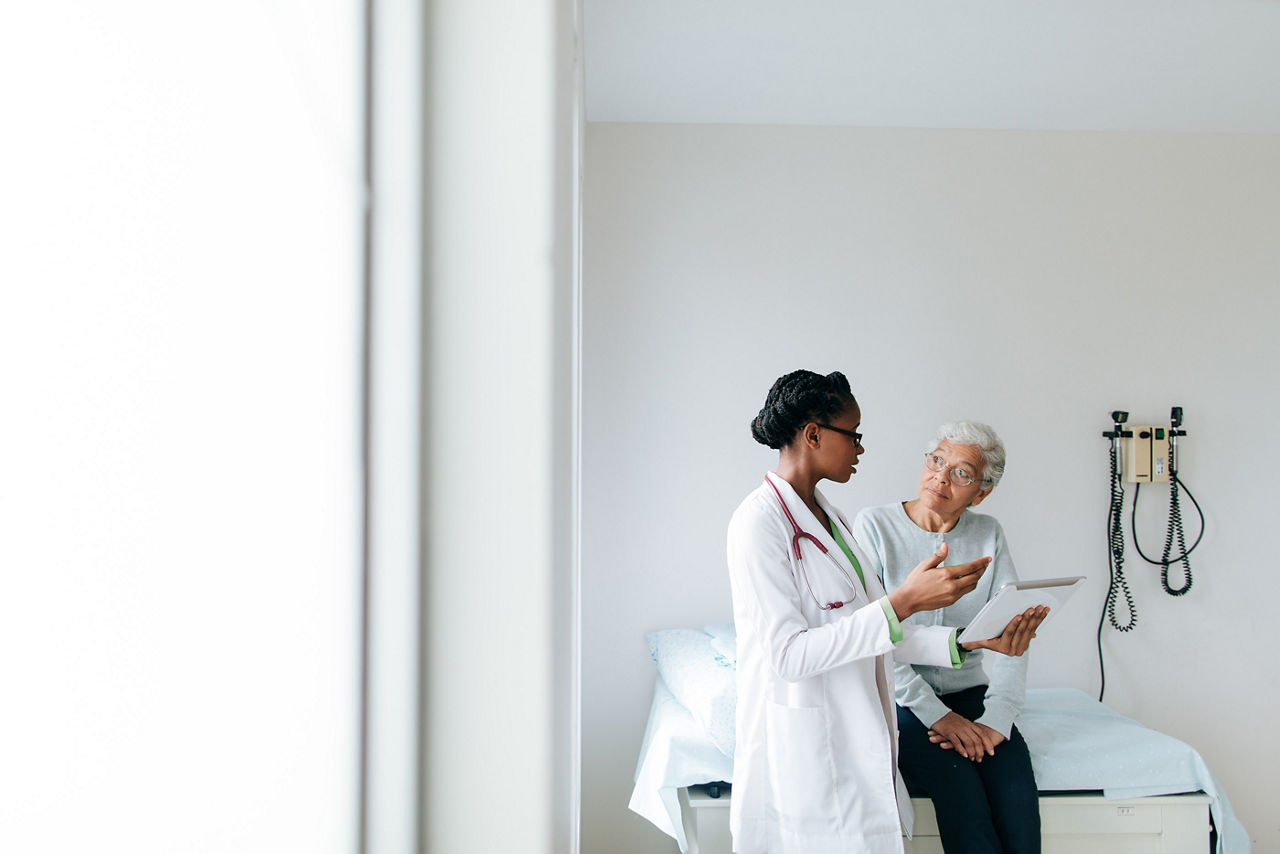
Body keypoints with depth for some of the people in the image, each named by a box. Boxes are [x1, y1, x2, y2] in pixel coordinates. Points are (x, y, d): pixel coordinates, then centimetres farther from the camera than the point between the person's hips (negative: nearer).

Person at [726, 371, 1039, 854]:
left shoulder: (829, 518, 12)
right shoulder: (760, 520, -16)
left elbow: (877, 634, 10)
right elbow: (789, 654, -24)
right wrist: (904, 601, -27)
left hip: (853, 748, 8)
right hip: (800, 754, -8)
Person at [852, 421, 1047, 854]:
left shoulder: (988, 534, 6)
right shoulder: (874, 526, -6)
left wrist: (997, 719, -15)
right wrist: (935, 714, -17)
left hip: (968, 692, 3)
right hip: (899, 699, -3)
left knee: (1016, 793, -23)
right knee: (960, 788, -28)